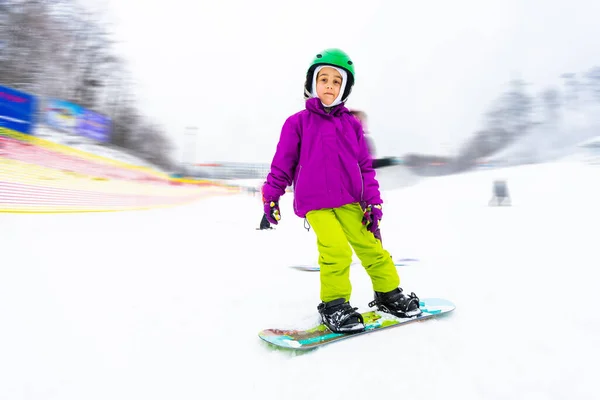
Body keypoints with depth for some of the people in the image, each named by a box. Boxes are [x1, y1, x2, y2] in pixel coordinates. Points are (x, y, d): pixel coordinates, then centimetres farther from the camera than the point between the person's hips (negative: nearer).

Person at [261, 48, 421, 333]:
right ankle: (334, 305, 3)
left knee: (370, 246, 3)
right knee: (336, 250, -17)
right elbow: (282, 163, 5)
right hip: (314, 203, -3)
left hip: (349, 201, 3)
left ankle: (389, 294, 26)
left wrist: (373, 202, 4)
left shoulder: (351, 124, 10)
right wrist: (270, 197, 6)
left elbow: (365, 165, 10)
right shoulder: (298, 122, 2)